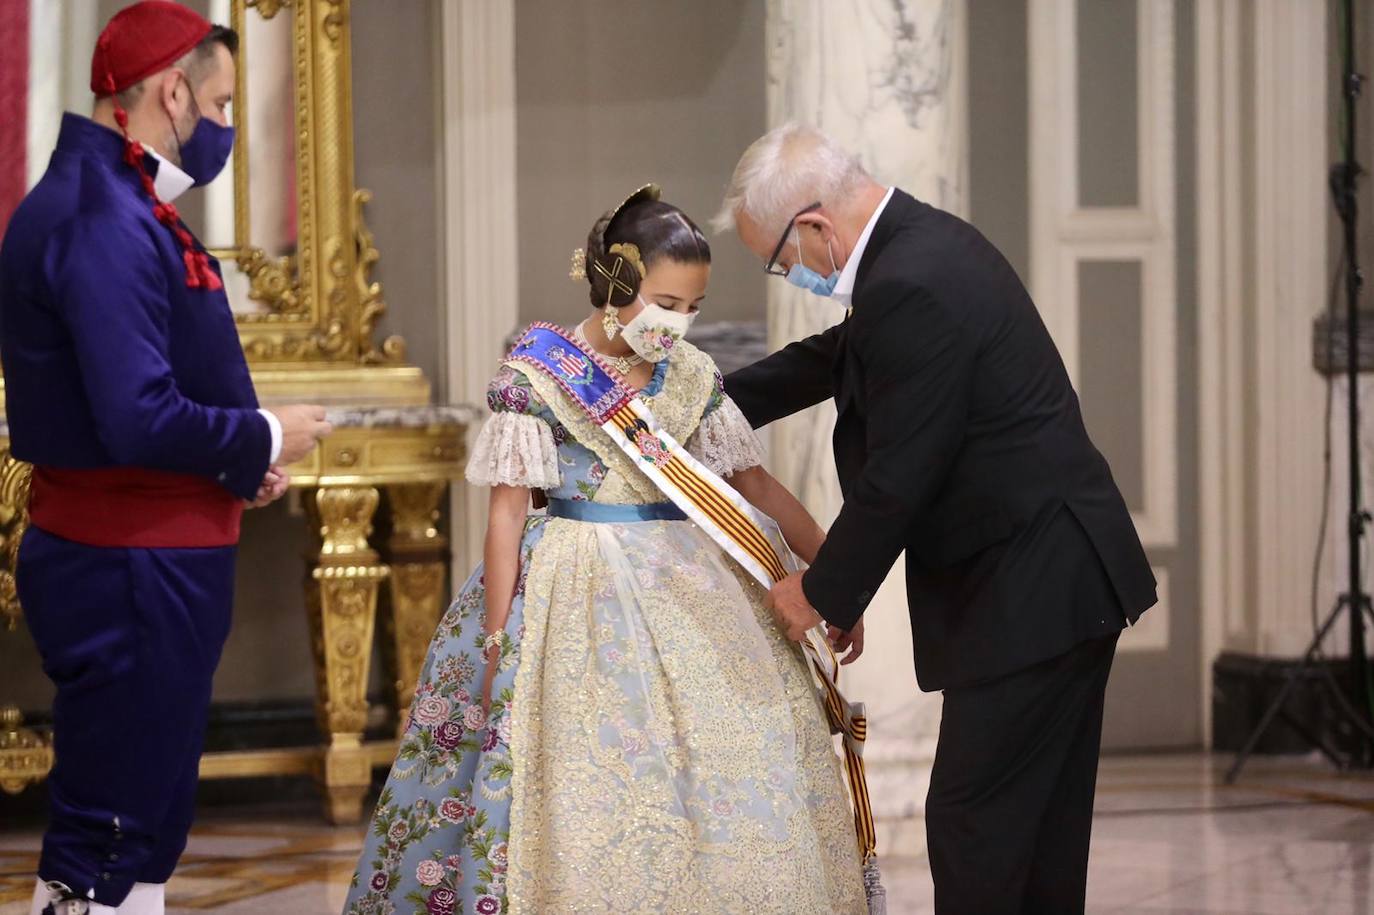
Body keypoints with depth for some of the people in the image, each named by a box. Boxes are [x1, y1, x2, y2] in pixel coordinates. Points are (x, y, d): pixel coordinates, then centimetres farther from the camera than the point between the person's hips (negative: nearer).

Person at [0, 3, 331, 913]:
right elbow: (139, 422, -27)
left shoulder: (99, 202, 13)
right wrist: (264, 440, -11)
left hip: (128, 561, 11)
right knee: (117, 842, -6)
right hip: (136, 566, -11)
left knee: (138, 825, 18)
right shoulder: (107, 220, -19)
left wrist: (236, 461, 8)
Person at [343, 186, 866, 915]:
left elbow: (757, 485, 9)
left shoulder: (693, 377, 6)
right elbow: (507, 509, -4)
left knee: (724, 784, -1)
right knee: (588, 787, -6)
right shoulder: (538, 376, -6)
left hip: (684, 583, 4)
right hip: (580, 592, -4)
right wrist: (498, 639, -7)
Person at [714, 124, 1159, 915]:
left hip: (1029, 597, -10)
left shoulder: (911, 291, -23)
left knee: (972, 822, -5)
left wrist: (822, 595, -6)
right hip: (1067, 581, 10)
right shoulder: (926, 241, 9)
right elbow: (839, 356, 27)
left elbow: (895, 482, -20)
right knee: (1042, 823, 16)